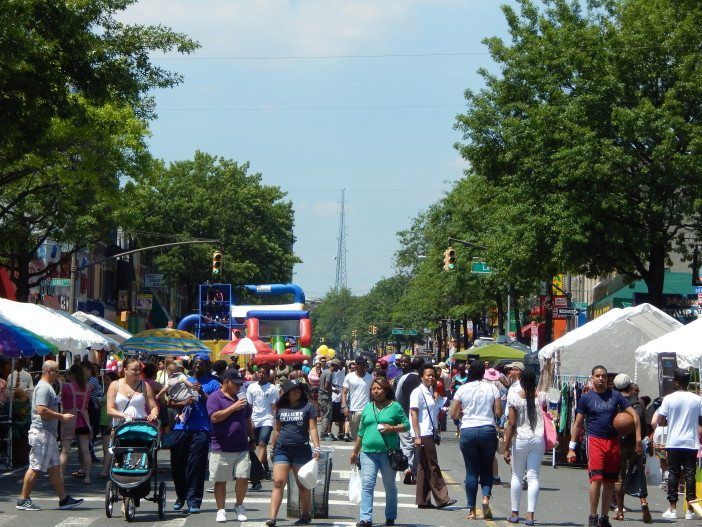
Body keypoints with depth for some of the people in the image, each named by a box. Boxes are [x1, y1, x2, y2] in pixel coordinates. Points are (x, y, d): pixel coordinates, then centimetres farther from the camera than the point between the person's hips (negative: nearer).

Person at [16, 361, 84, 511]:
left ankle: (64, 499, 14)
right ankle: (23, 500, -3)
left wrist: (61, 417, 17)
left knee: (54, 468, 11)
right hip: (42, 433, -11)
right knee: (35, 468, -7)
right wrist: (62, 416, -17)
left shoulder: (47, 387, 19)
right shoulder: (43, 388, -15)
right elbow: (42, 410, -25)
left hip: (49, 433, 11)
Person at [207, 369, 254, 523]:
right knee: (220, 481, 3)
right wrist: (233, 407, -18)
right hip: (221, 449, -4)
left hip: (242, 448, 4)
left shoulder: (240, 397, 17)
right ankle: (221, 510, 13)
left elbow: (248, 421, 25)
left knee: (243, 478, -4)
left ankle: (239, 505, 16)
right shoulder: (215, 398, -3)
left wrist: (252, 439, 22)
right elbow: (214, 417, -18)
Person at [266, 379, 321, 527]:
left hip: (301, 449, -2)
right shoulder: (281, 408, 11)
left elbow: (312, 429, -2)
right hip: (282, 449, 2)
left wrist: (317, 448, -12)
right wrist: (272, 448, 20)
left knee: (303, 485, 6)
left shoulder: (308, 407, 1)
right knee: (278, 482, -10)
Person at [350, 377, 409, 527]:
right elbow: (361, 432, 18)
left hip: (388, 452, -2)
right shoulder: (367, 408, 12)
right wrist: (355, 452, 20)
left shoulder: (395, 406, 2)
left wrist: (393, 428, -15)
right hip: (368, 452, 2)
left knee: (390, 486, 10)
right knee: (367, 484, -9)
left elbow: (406, 425, 2)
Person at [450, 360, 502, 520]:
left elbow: (453, 415, -1)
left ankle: (472, 510, 6)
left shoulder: (462, 389, -1)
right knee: (487, 469, 13)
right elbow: (499, 413, -1)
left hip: (468, 431, 0)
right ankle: (486, 497, -11)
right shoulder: (491, 388, 0)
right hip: (488, 430, 0)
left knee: (471, 471, 6)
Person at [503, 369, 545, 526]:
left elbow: (511, 424, -7)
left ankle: (515, 513, 15)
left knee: (517, 476, 11)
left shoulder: (515, 398, -6)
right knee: (533, 477, 2)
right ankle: (530, 514, -5)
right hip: (538, 439, 2)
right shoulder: (541, 398, 1)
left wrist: (506, 448, -4)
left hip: (520, 440, -2)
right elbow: (545, 419, 8)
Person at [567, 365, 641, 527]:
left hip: (613, 442, 3)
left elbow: (634, 415, 9)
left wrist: (638, 439, -2)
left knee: (609, 483, 7)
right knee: (597, 480, -13)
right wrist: (572, 448, 1)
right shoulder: (586, 397, 4)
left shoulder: (615, 395, 8)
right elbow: (577, 424, 6)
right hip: (595, 441, -3)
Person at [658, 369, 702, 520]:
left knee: (673, 474, 5)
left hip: (673, 443, -1)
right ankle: (690, 510, 3)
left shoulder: (669, 399, -5)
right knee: (690, 475, 4)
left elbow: (660, 422, -5)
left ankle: (672, 509, 4)